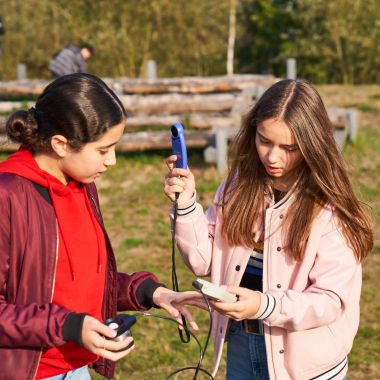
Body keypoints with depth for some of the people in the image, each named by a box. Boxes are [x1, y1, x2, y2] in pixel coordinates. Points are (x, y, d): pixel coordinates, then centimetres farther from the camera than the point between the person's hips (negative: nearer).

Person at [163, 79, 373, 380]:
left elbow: (332, 299, -18)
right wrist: (186, 203, -14)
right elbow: (206, 260, 0)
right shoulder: (238, 186, -3)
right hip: (241, 347, 4)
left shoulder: (330, 209, -16)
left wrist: (264, 306, -32)